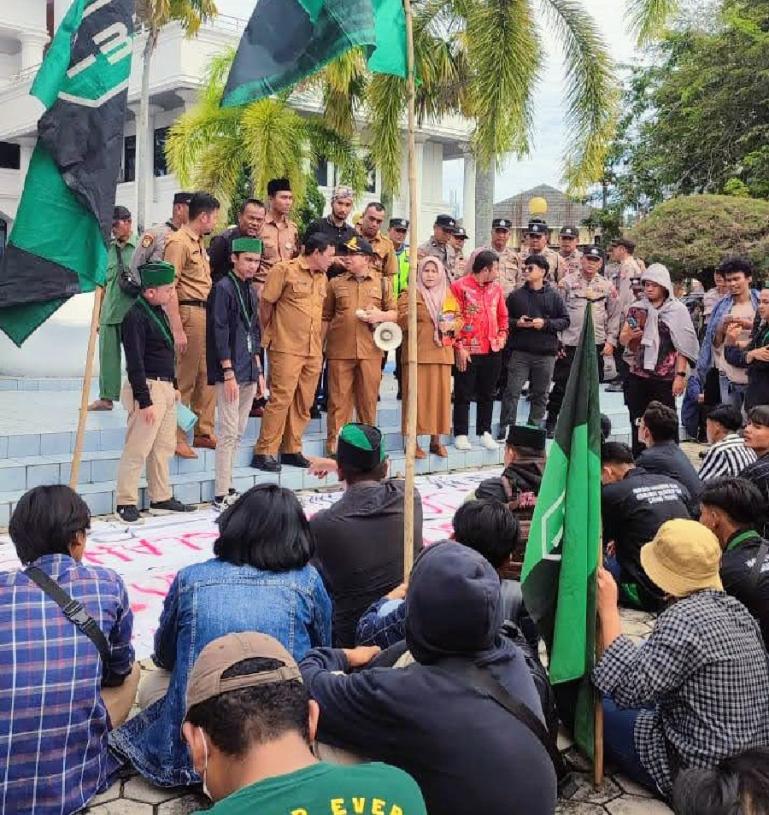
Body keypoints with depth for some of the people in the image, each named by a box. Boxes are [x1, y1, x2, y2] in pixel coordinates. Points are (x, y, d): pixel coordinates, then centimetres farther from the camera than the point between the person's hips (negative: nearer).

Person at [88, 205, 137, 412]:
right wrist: (98, 314, 15)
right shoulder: (107, 249, 11)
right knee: (107, 354, 6)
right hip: (109, 312, 4)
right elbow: (102, 284, 15)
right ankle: (106, 397, 13)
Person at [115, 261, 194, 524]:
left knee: (164, 447, 15)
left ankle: (161, 499, 25)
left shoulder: (158, 312, 14)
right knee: (137, 449, -6)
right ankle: (126, 503, 2)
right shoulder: (136, 317, -15)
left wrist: (173, 385, 23)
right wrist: (144, 401, -20)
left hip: (166, 387, 10)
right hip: (148, 387, -10)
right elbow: (135, 363, -19)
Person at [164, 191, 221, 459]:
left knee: (207, 377, 12)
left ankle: (203, 432, 22)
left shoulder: (198, 243, 19)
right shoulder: (178, 242, -10)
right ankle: (176, 438, 4)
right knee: (184, 379, -4)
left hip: (205, 313, 9)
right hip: (188, 313, -9)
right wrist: (177, 329, -22)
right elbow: (169, 287, -17)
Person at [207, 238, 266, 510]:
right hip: (230, 372, -8)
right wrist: (228, 372, -17)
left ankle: (227, 487, 19)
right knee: (228, 433, -6)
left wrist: (258, 371, 16)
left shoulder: (251, 290, 15)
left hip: (249, 372, 8)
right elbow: (219, 332, -14)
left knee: (238, 433, 11)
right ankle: (221, 496, 0)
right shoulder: (223, 288, -9)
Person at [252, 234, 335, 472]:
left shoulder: (322, 278, 16)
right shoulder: (285, 270, -6)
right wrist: (269, 336, 5)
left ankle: (292, 450, 19)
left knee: (303, 403, 9)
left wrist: (319, 343, 17)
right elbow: (265, 304, -2)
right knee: (281, 398, -9)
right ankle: (264, 452, -2)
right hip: (286, 348, -7)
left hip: (313, 351, 7)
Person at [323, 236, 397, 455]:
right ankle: (334, 445, 7)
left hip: (370, 350, 0)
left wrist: (381, 315, -9)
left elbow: (395, 312, 12)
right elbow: (326, 317, 11)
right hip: (339, 350, 0)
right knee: (339, 399, 1)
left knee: (368, 398, 7)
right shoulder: (335, 283, 10)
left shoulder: (383, 283, 10)